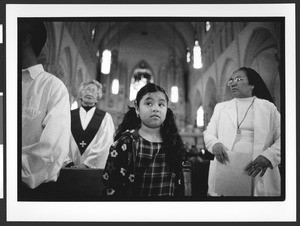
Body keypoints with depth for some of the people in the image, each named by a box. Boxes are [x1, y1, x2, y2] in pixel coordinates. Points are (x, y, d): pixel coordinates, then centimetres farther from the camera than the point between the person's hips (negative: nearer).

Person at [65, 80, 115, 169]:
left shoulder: (106, 118, 4)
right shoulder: (69, 116, 9)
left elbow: (104, 145, -5)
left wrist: (87, 164, -13)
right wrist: (69, 163, -11)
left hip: (94, 168, -1)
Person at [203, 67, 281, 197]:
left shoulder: (268, 107, 10)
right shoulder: (220, 107, 17)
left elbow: (280, 139, 4)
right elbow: (208, 133, 15)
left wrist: (268, 156, -14)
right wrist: (214, 144, -8)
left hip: (257, 174, -1)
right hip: (224, 171, 2)